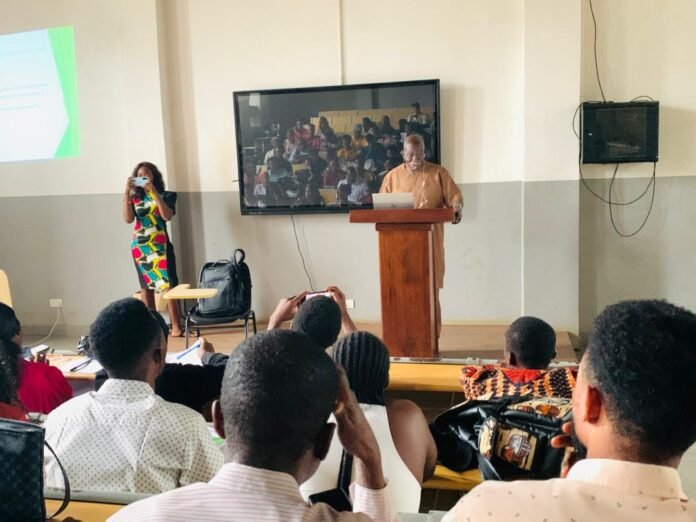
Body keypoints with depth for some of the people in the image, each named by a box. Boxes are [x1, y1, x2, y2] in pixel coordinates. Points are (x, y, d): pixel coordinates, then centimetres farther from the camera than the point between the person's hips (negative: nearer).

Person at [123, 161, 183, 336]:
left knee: (168, 286, -10)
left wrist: (154, 191, -17)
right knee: (145, 287, 7)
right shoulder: (134, 198, 8)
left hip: (160, 246, -3)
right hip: (139, 247, 3)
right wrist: (127, 192, -12)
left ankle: (176, 327, -9)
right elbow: (128, 219, -7)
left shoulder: (166, 196, 3)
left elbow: (167, 216, -15)